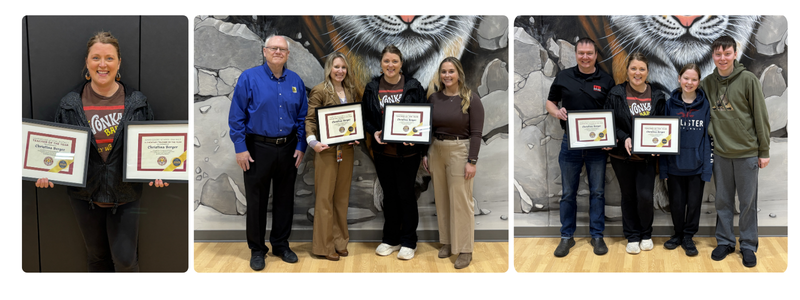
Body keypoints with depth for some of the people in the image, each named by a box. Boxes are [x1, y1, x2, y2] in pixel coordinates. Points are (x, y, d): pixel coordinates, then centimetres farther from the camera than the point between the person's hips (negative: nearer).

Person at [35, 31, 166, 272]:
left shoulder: (137, 103, -4)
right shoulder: (70, 104, -2)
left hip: (124, 196, -1)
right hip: (85, 196, 1)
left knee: (124, 259, 3)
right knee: (96, 255, 18)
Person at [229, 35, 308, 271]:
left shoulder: (295, 81, 5)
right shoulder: (249, 78, -6)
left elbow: (302, 117, 10)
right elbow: (236, 116, -7)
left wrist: (300, 147, 3)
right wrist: (240, 148, -11)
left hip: (288, 149, 4)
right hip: (258, 148, -3)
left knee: (285, 199, 12)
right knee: (256, 201, 5)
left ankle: (281, 245, 27)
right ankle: (257, 249, 19)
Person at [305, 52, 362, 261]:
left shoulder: (351, 91, 11)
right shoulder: (319, 91, -6)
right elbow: (310, 119, -9)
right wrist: (313, 141, -23)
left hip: (346, 149, 6)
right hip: (327, 150, -6)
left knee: (342, 196, 12)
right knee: (325, 196, -1)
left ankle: (339, 240, 23)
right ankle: (324, 245, 8)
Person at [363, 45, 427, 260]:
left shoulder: (413, 87, -4)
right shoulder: (372, 88, 4)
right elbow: (366, 117, 7)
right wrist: (374, 132, -12)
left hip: (407, 151, -3)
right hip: (383, 151, 3)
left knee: (406, 194, 4)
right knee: (389, 194, 13)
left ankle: (408, 242, 18)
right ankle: (391, 239, 27)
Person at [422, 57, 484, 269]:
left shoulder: (471, 99, -7)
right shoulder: (434, 98, 6)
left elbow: (476, 133, -9)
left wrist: (472, 161, -14)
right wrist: (424, 154, 7)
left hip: (460, 151, -5)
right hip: (436, 151, 5)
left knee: (461, 201, -2)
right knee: (442, 199, 12)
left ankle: (464, 250, 7)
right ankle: (447, 242, 25)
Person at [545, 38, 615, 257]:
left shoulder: (606, 80, 3)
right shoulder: (563, 77, 4)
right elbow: (549, 102, 11)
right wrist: (556, 112, -12)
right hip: (571, 142, 0)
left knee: (597, 191, 6)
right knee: (568, 192, 6)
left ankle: (597, 236, 18)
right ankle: (567, 237, 17)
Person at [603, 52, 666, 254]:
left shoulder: (657, 96, 2)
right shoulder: (616, 94, -3)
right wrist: (624, 138, -17)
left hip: (647, 156, 0)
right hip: (622, 156, 0)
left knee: (645, 196, -8)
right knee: (628, 196, 10)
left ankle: (646, 235, 18)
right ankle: (632, 237, 26)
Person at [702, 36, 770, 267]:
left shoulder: (748, 79, -7)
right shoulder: (707, 83, 3)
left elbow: (761, 116, -5)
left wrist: (764, 151, -4)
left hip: (747, 152, -3)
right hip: (721, 153, 3)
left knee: (748, 202, 6)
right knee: (723, 201, 11)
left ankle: (748, 245, 19)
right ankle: (725, 241, 24)